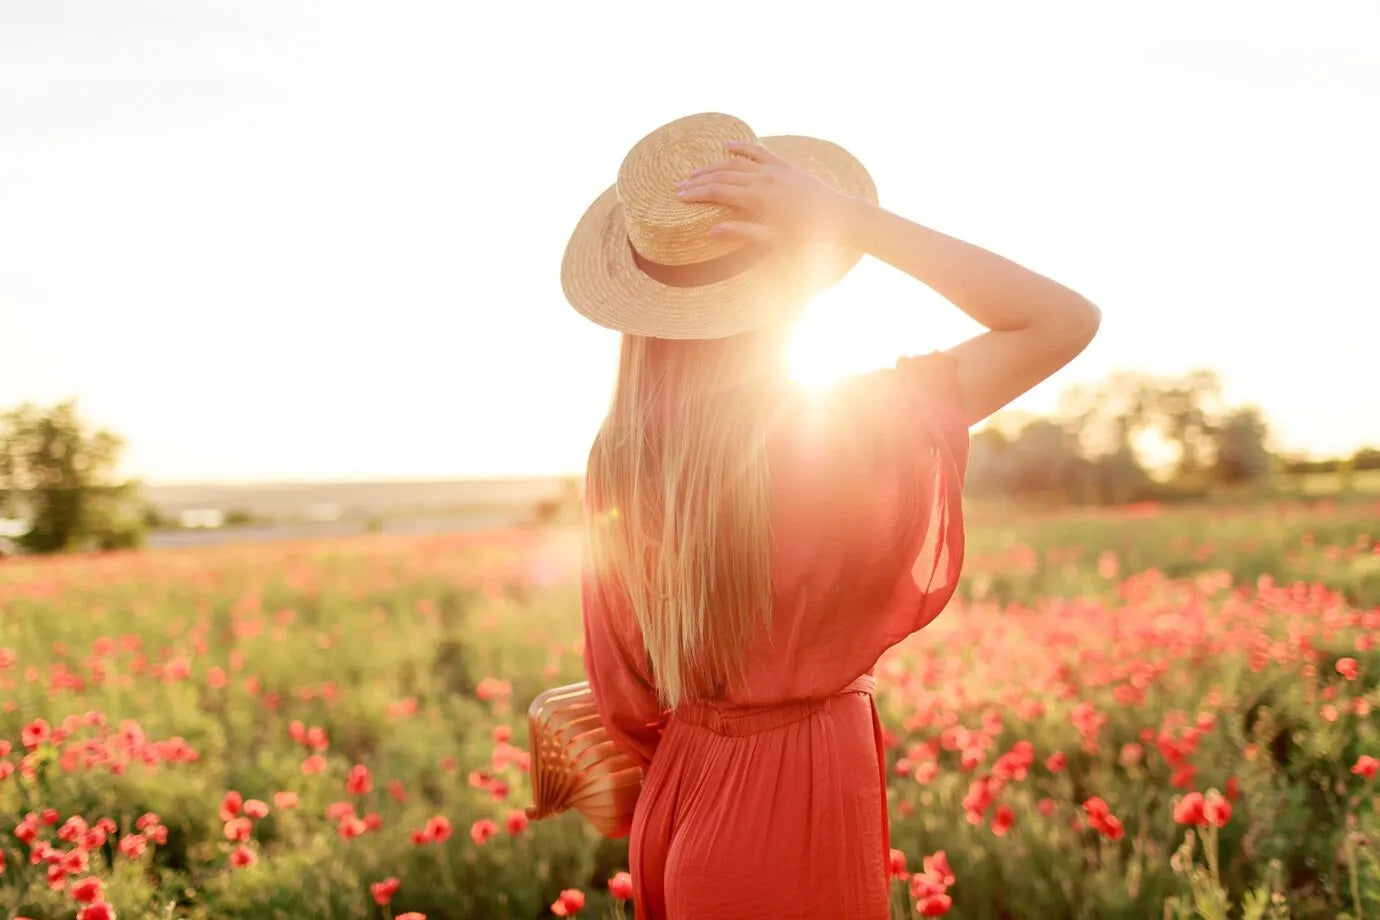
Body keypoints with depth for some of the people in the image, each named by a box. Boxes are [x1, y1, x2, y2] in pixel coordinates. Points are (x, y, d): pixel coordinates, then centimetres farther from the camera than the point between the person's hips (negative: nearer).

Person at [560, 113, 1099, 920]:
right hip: (802, 802, -5)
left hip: (680, 802, 5)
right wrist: (843, 218, -23)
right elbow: (1068, 320, -17)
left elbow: (627, 690, 1)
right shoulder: (855, 430, -23)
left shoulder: (620, 460, -7)